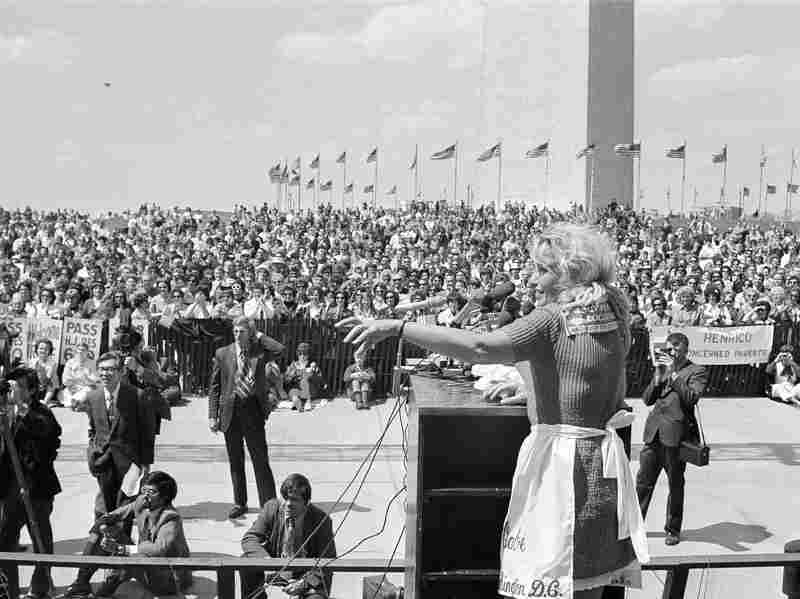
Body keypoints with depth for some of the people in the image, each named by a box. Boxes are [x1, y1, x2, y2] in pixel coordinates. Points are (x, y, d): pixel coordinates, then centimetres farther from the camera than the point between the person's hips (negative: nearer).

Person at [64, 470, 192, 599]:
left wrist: (121, 548, -40)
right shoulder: (141, 503, -1)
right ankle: (81, 582, 1)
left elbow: (161, 550, -39)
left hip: (170, 580, -8)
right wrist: (103, 526, -16)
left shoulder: (171, 519, -23)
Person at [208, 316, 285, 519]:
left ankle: (269, 505, 3)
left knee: (260, 460, -1)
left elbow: (280, 349, -18)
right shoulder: (223, 354, 5)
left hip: (253, 410, -2)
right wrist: (213, 415, 0)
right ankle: (239, 504, 23)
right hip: (230, 412, 2)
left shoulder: (259, 352, 2)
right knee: (235, 461, 11)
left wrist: (258, 337, -7)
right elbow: (214, 387, 7)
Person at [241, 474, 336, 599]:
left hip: (307, 574, -4)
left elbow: (326, 563, -13)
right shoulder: (271, 508, -10)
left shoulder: (321, 520, -19)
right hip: (276, 570, 4)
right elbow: (250, 539, -9)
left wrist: (303, 583, -28)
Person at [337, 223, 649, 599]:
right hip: (604, 457, 7)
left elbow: (479, 348, -25)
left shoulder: (555, 318, -13)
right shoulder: (614, 313, 8)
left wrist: (396, 327, -28)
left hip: (559, 459, -7)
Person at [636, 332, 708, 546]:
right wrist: (658, 377, -3)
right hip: (653, 432, 5)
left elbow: (692, 397, -16)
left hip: (675, 434, -5)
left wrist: (673, 374, -17)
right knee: (643, 481, 8)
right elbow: (647, 399, 11)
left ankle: (673, 530, 18)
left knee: (675, 484, 6)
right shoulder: (662, 368, 17)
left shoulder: (696, 372, 0)